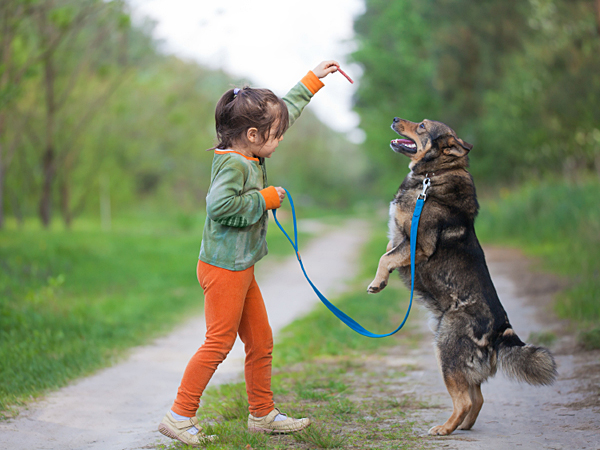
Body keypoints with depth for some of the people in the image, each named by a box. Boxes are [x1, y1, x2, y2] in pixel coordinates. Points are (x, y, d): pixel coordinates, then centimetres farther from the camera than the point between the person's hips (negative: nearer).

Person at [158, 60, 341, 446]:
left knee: (261, 342, 14)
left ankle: (263, 414, 25)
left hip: (241, 269, 10)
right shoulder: (232, 164, -18)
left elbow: (286, 110, 22)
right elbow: (220, 204, -32)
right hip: (223, 268, -10)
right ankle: (180, 417, 0)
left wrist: (313, 80, 25)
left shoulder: (252, 157, 10)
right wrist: (265, 199, -20)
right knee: (219, 343, -7)